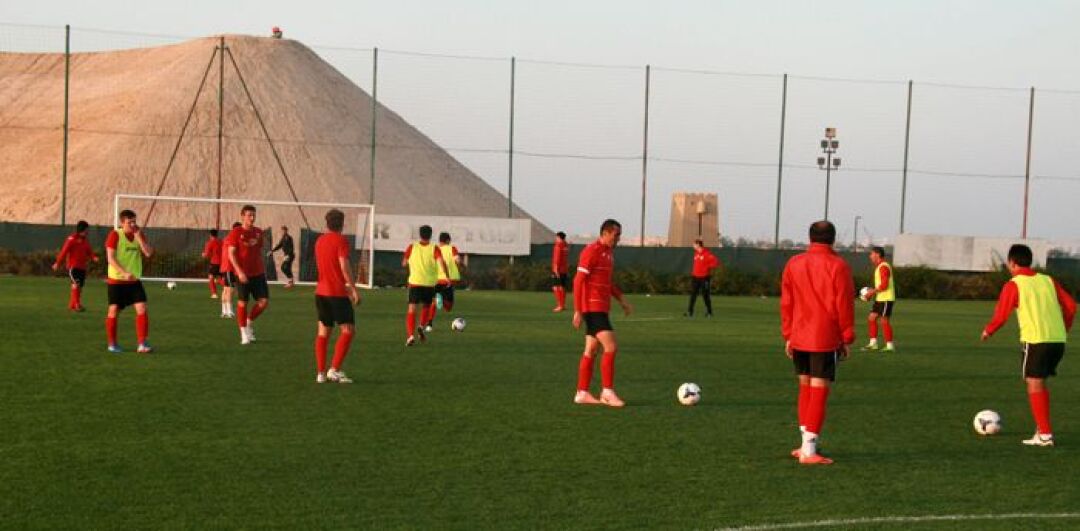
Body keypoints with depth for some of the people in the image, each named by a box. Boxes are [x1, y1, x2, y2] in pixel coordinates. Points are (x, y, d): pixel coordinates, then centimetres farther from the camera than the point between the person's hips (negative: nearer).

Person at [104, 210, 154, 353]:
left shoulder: (139, 235, 5)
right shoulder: (115, 235, -10)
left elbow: (148, 253, -6)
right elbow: (111, 258, -17)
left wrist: (138, 237, -15)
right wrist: (125, 273, -28)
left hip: (134, 280, 4)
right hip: (116, 280, -4)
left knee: (142, 309, -8)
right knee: (114, 310, 1)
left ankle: (142, 344, -6)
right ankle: (112, 344, 15)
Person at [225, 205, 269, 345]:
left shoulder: (258, 232, 10)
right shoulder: (236, 233, -7)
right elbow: (231, 254, -12)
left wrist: (263, 269, 17)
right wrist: (239, 271, -21)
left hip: (258, 273, 5)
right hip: (242, 274, -5)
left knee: (264, 301, -2)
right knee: (242, 303, 1)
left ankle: (250, 321, 23)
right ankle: (244, 334, 11)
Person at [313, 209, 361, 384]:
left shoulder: (319, 241, 13)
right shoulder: (341, 241, -10)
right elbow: (344, 266, -19)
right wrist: (353, 289, -15)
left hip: (321, 291, 7)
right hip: (338, 292, -7)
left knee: (323, 332, 10)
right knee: (348, 330, -3)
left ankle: (320, 373, 6)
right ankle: (334, 370, -12)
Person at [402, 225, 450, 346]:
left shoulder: (412, 247, 5)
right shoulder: (434, 248, 0)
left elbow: (404, 263, 14)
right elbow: (441, 262, -14)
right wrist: (448, 277, -9)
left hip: (415, 283, 0)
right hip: (430, 283, 0)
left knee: (412, 310, -4)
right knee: (426, 307, 22)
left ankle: (411, 335, -23)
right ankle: (421, 327, -3)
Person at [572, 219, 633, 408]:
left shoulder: (609, 252, 15)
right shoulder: (591, 251, -14)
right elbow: (578, 281, -15)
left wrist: (621, 300, 15)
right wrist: (578, 311, -17)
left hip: (601, 308, 9)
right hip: (593, 307, -9)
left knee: (591, 350, 10)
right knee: (611, 347, -13)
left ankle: (582, 393, 14)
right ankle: (607, 392, -8)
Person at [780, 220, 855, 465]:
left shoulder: (793, 264, 7)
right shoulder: (837, 266, -7)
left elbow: (786, 302, 9)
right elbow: (844, 305, -7)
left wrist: (788, 335, 15)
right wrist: (847, 339, 0)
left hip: (799, 338, 5)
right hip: (826, 339, -5)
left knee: (805, 387, 16)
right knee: (819, 391, -2)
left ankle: (806, 443, 19)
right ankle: (809, 450, -4)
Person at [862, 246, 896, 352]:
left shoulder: (883, 267, -15)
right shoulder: (879, 267, 18)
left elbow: (884, 285, -22)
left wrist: (873, 292, -14)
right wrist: (872, 291, 12)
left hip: (886, 299, -10)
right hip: (880, 298, 10)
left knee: (884, 321, -8)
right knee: (872, 318, 7)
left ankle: (889, 346, -3)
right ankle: (873, 343, 10)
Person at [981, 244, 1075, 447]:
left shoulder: (1013, 285, -1)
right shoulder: (1048, 280, 15)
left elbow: (1001, 315, -3)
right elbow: (1070, 305, 12)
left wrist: (988, 331, 15)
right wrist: (1064, 329, 25)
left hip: (1035, 340, -6)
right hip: (1058, 340, 6)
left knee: (1035, 385, -1)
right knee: (1039, 384, 18)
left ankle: (1045, 435, -6)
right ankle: (1043, 428, 16)